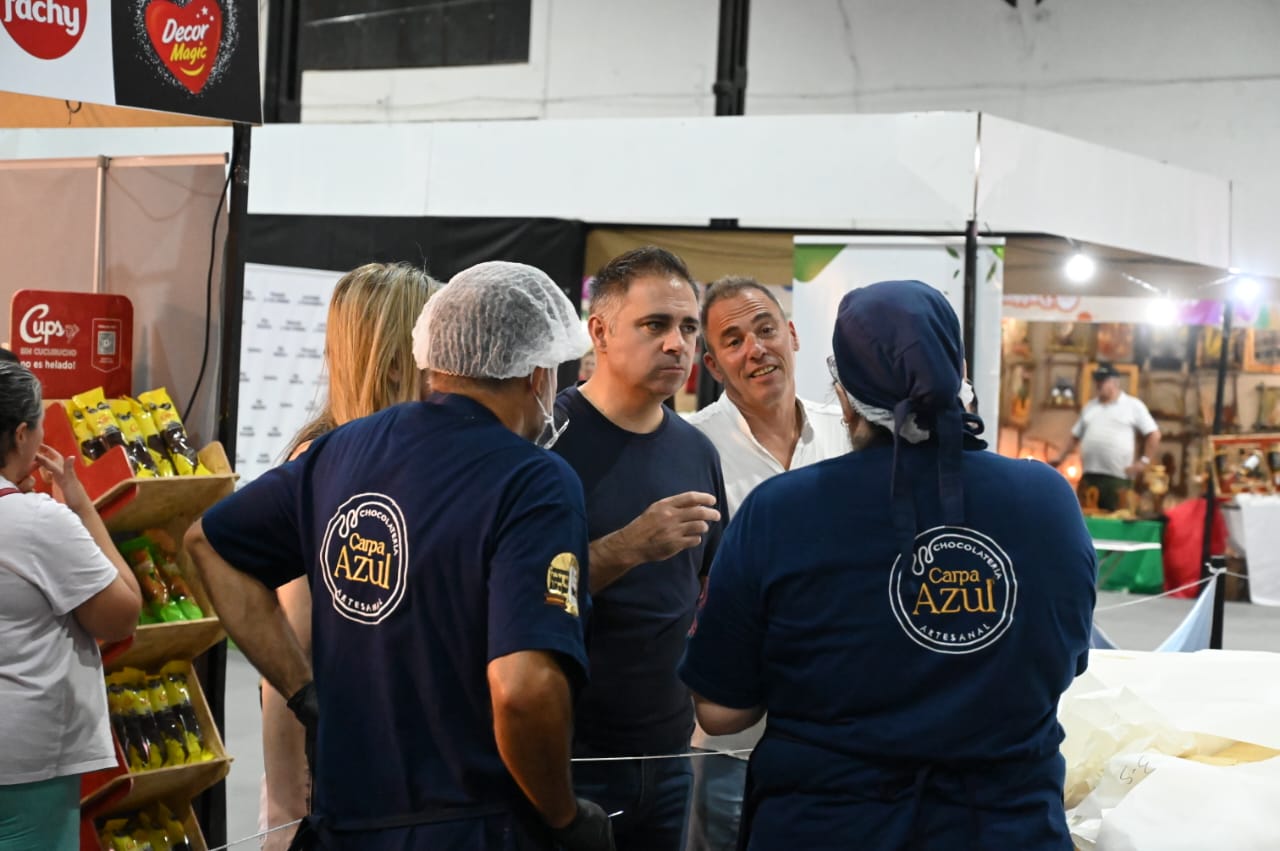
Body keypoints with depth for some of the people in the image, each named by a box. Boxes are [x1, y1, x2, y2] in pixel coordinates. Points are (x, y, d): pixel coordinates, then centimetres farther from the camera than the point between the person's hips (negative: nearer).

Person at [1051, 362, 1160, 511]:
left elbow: (1154, 435, 1)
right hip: (1089, 476, 5)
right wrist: (1062, 458, 18)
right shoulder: (1090, 406, 19)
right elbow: (1076, 436, 26)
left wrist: (1144, 461, -6)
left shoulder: (1133, 405, 3)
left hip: (1118, 476, -5)